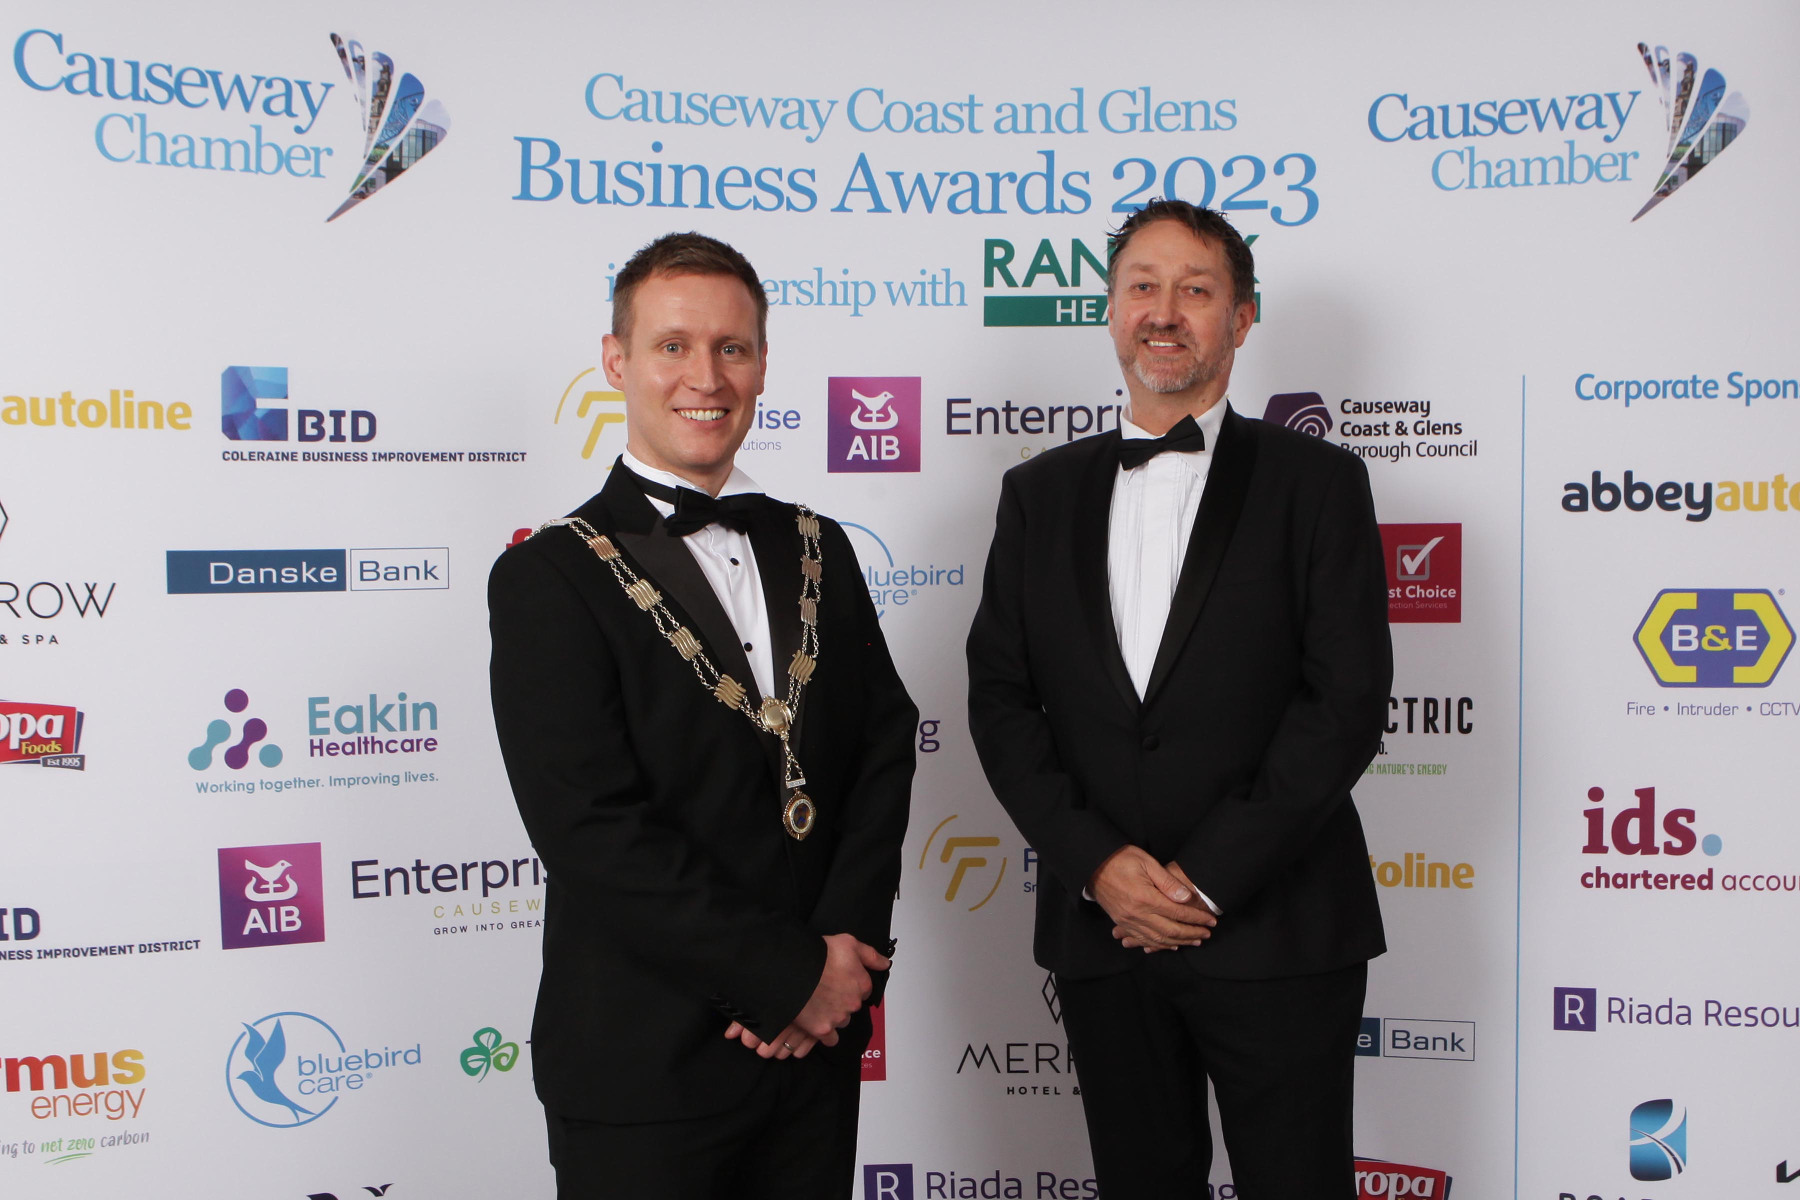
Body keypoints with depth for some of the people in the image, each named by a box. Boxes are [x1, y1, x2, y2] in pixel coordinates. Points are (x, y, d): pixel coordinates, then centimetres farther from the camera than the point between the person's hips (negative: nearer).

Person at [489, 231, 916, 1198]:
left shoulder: (817, 550, 8)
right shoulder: (550, 579, -9)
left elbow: (885, 747, 2)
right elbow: (591, 829, -17)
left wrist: (846, 947, -11)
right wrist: (791, 976, -15)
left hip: (816, 1045, 5)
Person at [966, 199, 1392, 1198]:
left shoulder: (1316, 482, 0)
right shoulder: (1040, 493, 9)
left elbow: (1347, 700, -8)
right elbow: (1000, 697, 4)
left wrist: (1210, 877, -13)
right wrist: (1097, 863, -8)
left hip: (1276, 933, -3)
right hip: (1101, 926, 3)